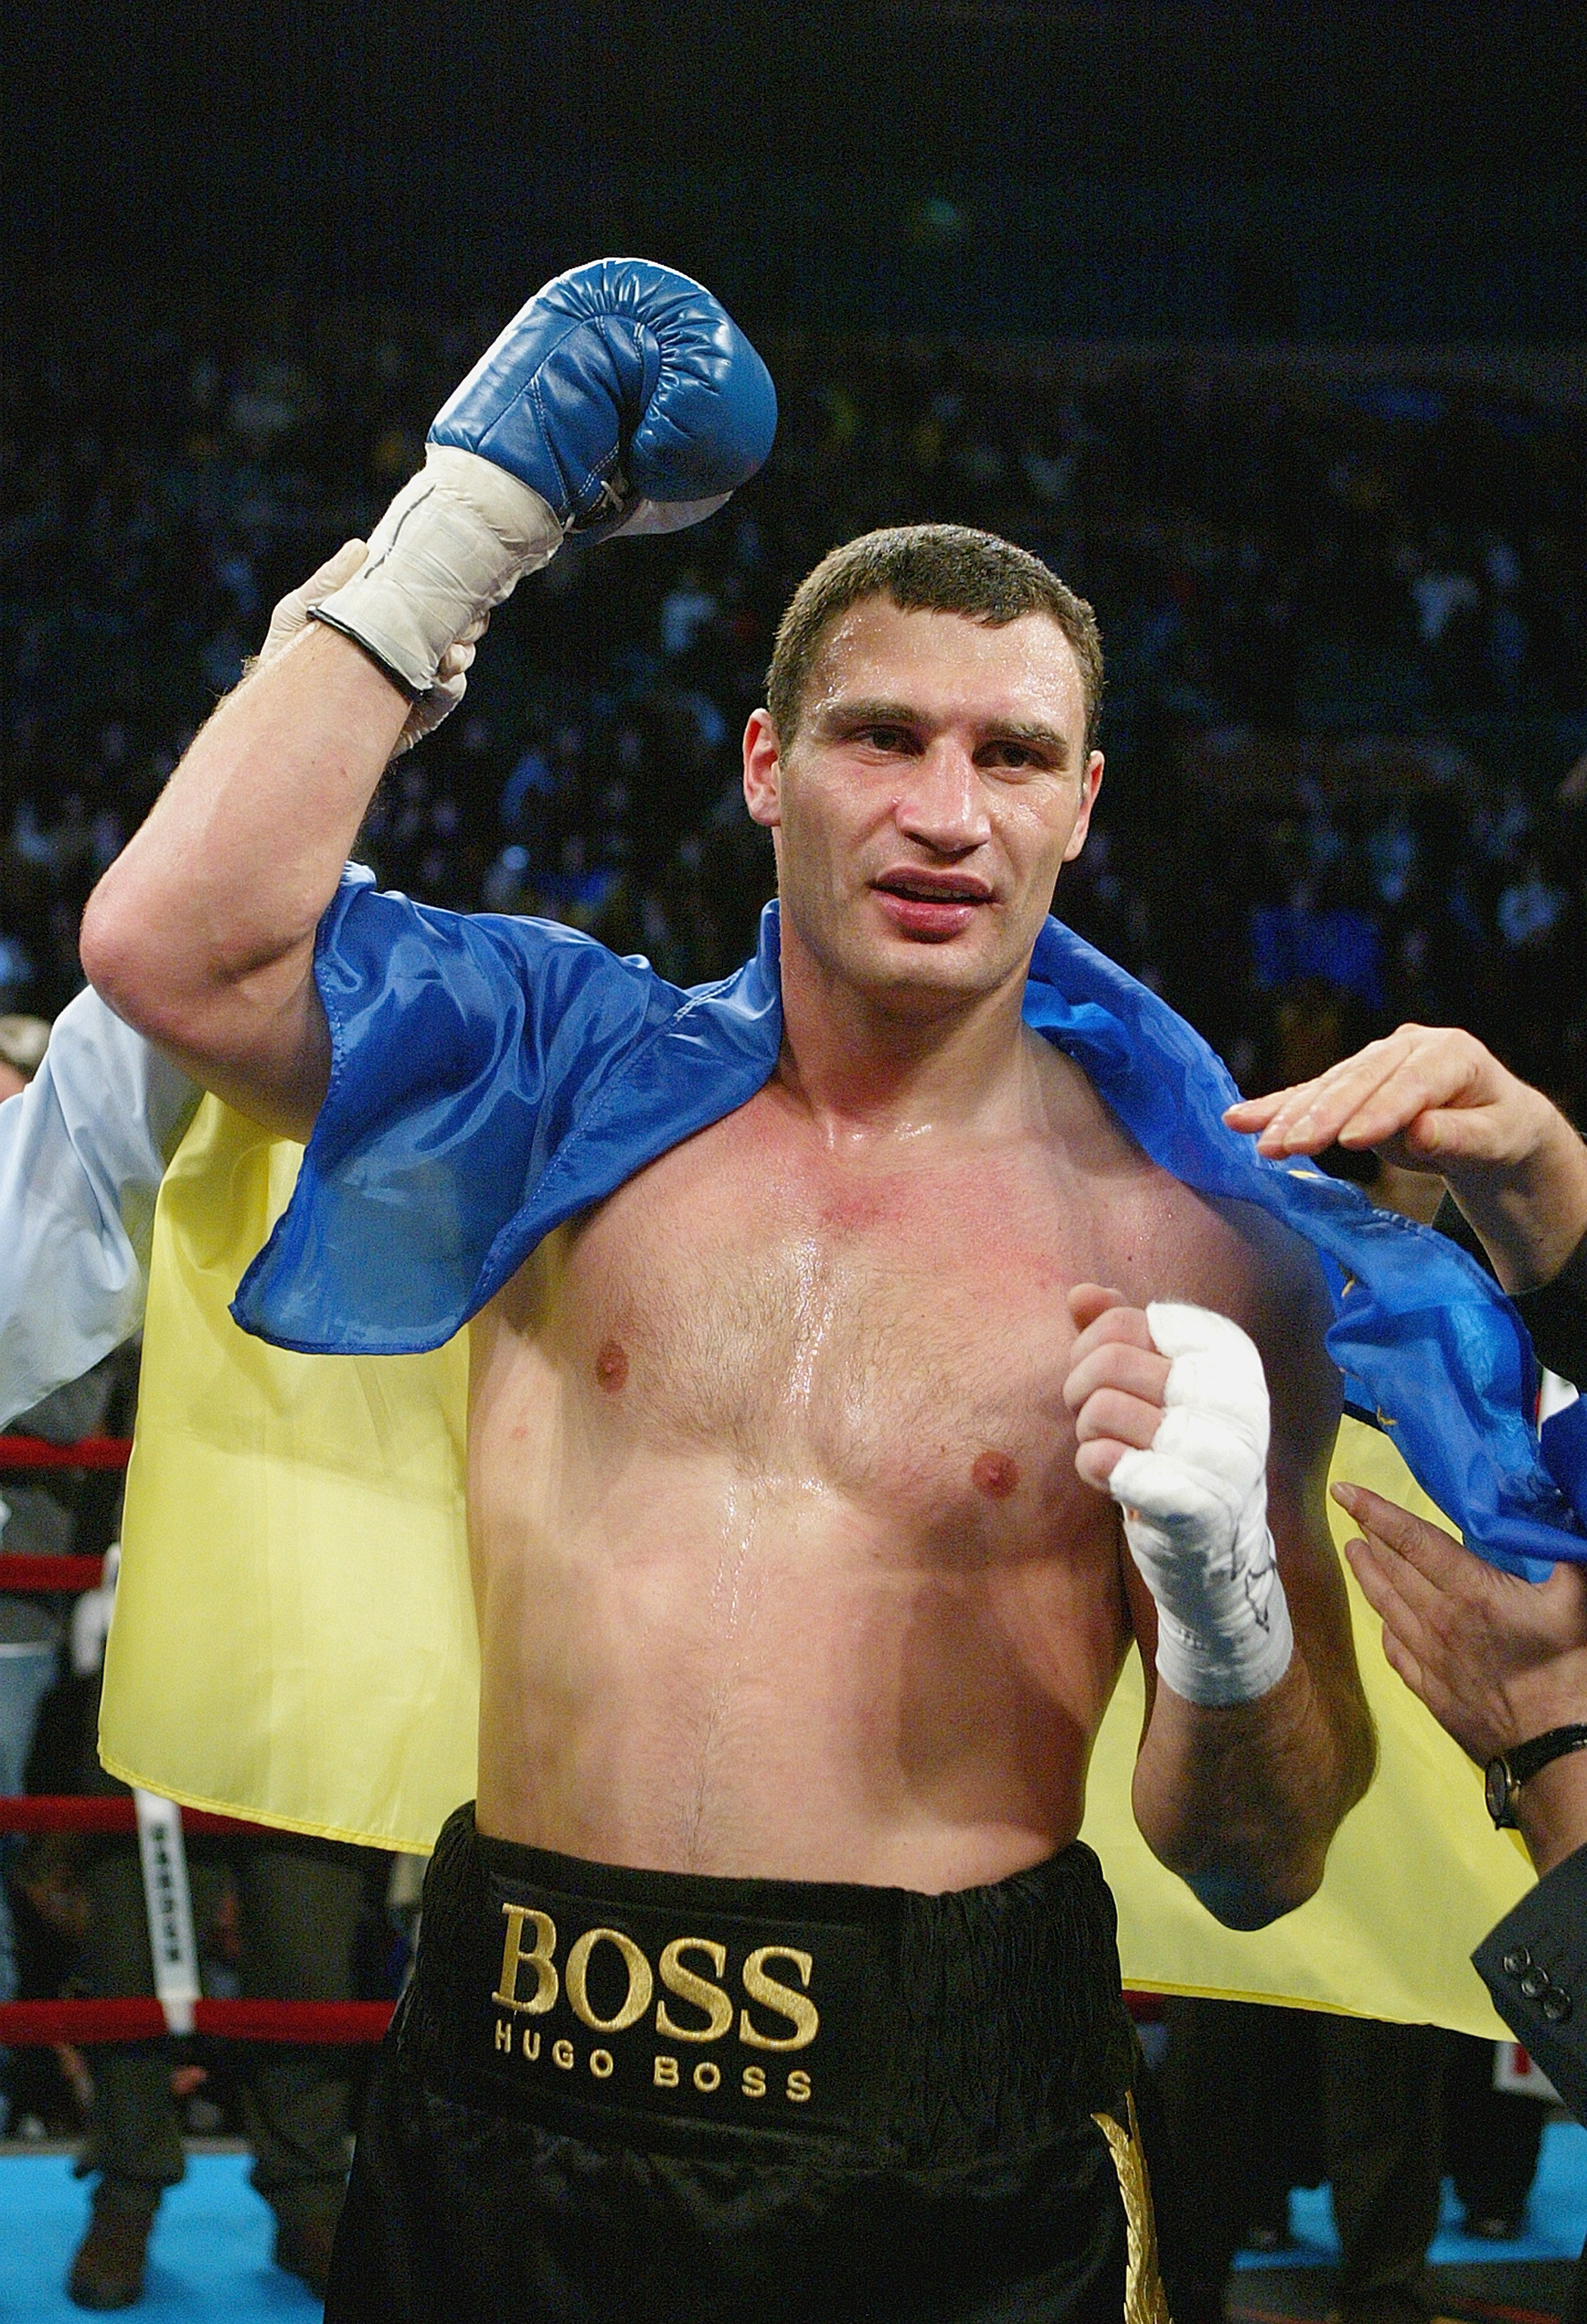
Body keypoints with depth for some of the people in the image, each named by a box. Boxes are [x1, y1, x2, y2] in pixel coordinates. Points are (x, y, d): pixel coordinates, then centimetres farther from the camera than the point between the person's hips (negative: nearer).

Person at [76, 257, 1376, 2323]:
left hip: (950, 2153, -1)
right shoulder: (581, 1070, 3)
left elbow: (1257, 1870, 1)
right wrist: (466, 523, -7)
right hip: (513, 2100, 2)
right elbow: (175, 945, -13)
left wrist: (1228, 1596, -21)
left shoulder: (1191, 1256, -3)